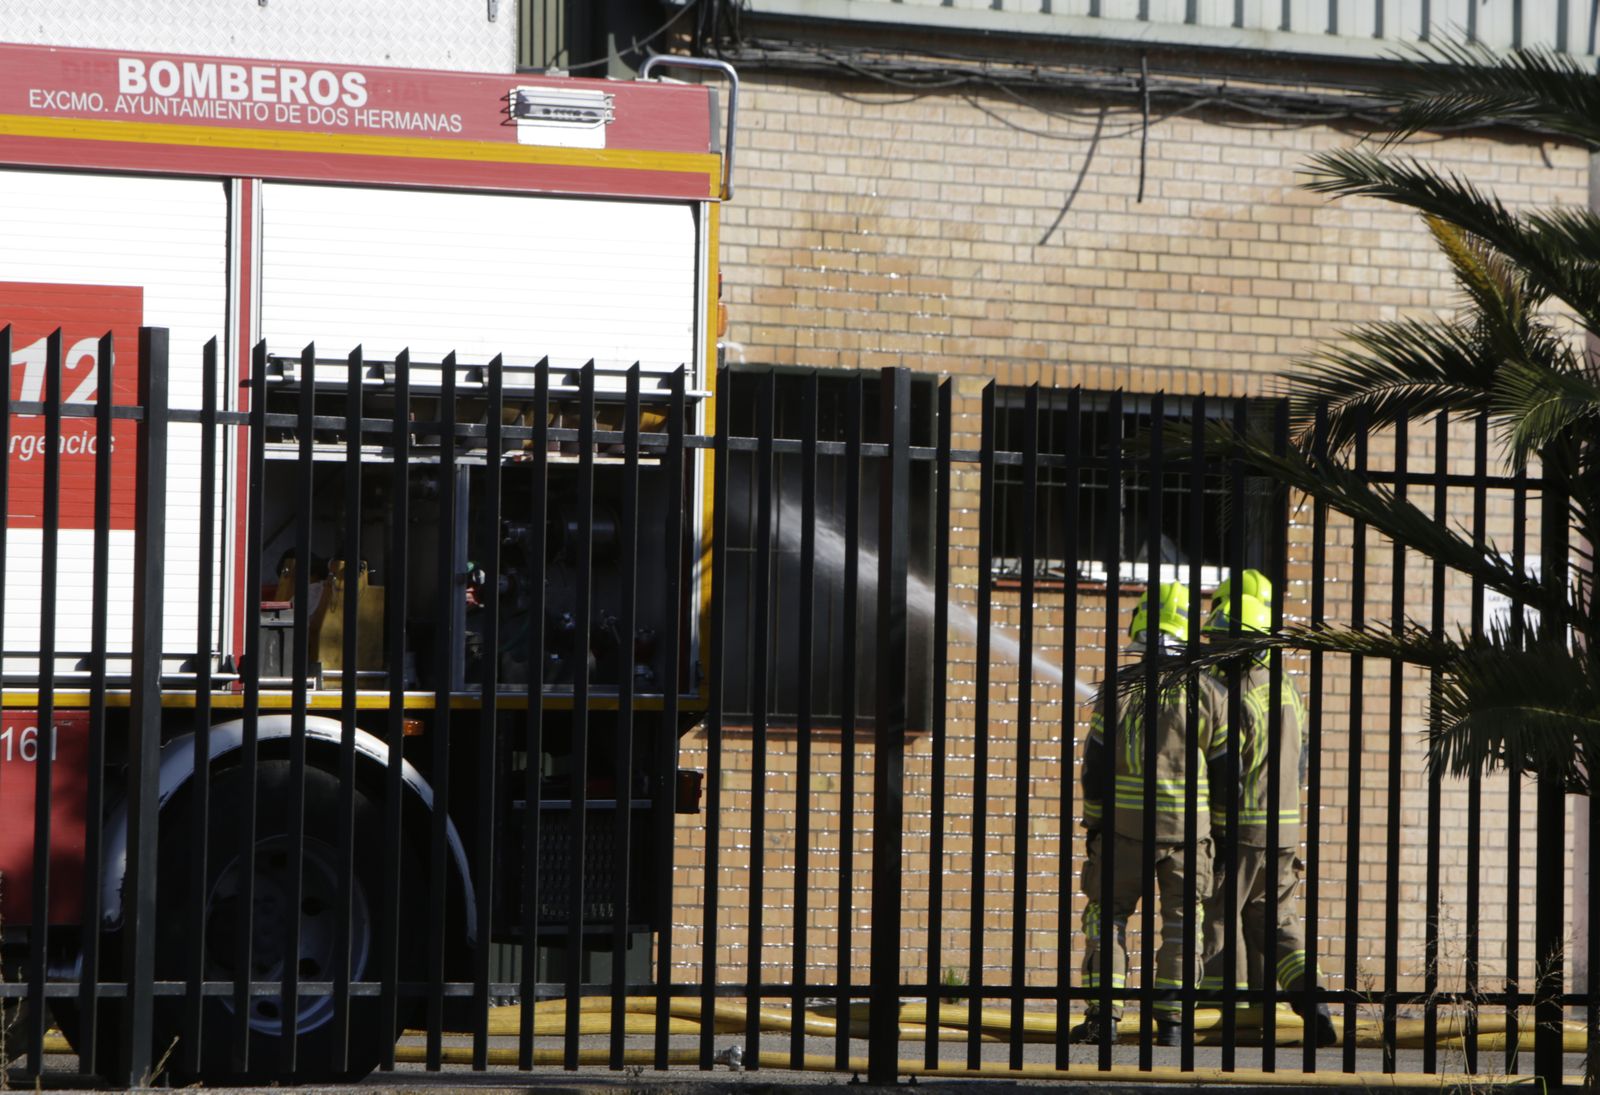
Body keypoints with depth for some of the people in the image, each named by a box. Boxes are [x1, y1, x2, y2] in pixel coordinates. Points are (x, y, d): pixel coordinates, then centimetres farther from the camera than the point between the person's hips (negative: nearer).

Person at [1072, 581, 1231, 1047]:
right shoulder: (1209, 693, -1)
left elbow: (1096, 765, -3)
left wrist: (1095, 825, 7)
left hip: (1125, 825, -1)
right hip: (1188, 825, 1)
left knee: (1108, 916, 9)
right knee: (1181, 921, 8)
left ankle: (1103, 1012, 1)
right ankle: (1171, 1018, 4)